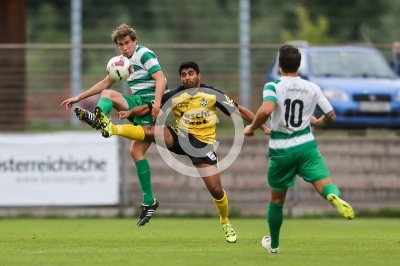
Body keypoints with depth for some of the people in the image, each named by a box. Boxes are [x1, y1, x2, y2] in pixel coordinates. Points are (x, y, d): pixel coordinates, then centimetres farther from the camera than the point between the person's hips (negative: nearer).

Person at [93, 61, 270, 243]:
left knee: (216, 189, -8)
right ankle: (112, 129, -38)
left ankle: (225, 223, 19)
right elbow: (148, 108, -3)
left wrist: (263, 127, -7)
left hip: (203, 144, -2)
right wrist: (130, 112, -22)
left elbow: (238, 110, -4)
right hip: (181, 138, 2)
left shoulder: (212, 95, -9)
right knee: (152, 131, -26)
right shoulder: (174, 96, -5)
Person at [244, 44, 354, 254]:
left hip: (280, 150, -1)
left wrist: (252, 127, -11)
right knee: (324, 183, -11)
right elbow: (331, 115, 10)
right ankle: (335, 197, -49)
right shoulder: (312, 88, 4)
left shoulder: (273, 87, -8)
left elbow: (266, 110, -28)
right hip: (306, 146, 1)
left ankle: (274, 244, 32)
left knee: (276, 199, 17)